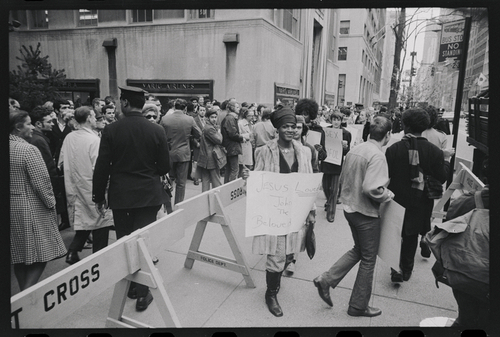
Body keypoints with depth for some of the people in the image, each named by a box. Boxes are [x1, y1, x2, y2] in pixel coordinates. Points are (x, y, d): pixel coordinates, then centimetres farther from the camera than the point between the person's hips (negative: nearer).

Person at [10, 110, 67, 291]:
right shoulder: (28, 149, -17)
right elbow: (41, 182, -19)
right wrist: (51, 203, -6)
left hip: (12, 208, 8)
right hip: (31, 209, -8)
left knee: (19, 256, 16)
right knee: (40, 254, 2)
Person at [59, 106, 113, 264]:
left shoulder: (68, 138, 2)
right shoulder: (94, 139, -18)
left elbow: (62, 162, 10)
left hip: (75, 188, 7)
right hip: (92, 190, -7)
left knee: (83, 221, 22)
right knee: (100, 224, 6)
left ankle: (72, 252, 15)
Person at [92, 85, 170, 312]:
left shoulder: (111, 130, -8)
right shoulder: (157, 131, -7)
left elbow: (102, 167, -6)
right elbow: (164, 167, -3)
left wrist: (99, 197, 5)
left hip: (120, 195, 0)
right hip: (148, 195, 0)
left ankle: (130, 286, 30)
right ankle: (143, 292, 14)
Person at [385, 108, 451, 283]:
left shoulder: (393, 149, -16)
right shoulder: (434, 151, -12)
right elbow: (441, 178, -6)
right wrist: (446, 160, 10)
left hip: (396, 202, -2)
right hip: (420, 204, 2)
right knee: (411, 237, 20)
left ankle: (396, 270, 17)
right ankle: (406, 270, 36)